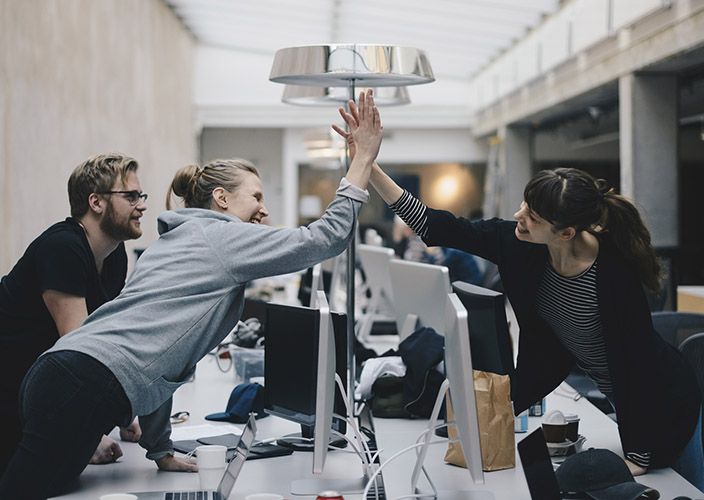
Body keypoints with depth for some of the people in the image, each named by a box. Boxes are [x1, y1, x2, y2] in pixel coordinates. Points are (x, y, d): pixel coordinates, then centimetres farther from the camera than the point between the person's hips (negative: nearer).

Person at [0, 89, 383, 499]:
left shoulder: (173, 242, 28)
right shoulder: (224, 237, 1)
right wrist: (364, 158, 4)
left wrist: (161, 449, 28)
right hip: (90, 387, -10)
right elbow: (326, 237, -4)